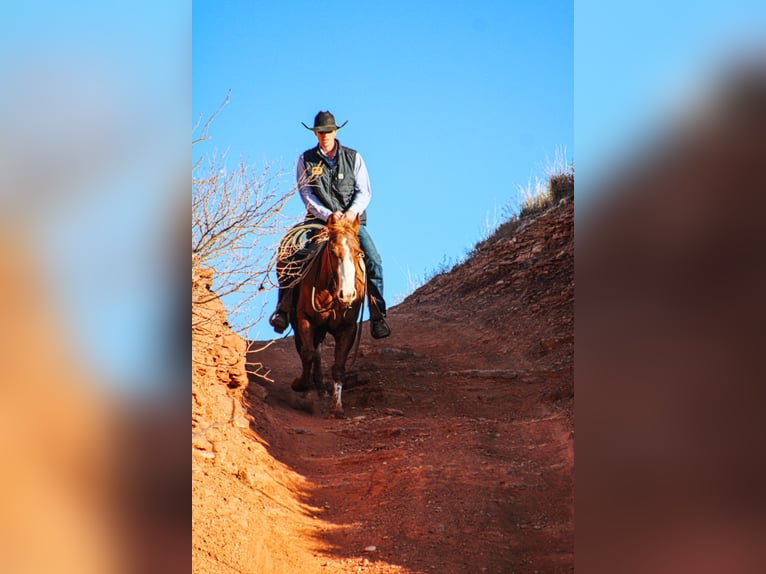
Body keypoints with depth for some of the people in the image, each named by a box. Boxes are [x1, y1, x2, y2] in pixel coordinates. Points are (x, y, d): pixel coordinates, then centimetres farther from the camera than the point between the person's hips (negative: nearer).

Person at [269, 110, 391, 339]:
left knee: (373, 260, -21)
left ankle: (378, 316, -15)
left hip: (353, 219, 0)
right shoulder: (306, 160, 5)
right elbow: (306, 194, -1)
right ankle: (284, 308, -11)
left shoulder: (353, 157, 8)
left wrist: (353, 211, -16)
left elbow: (365, 191, 4)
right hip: (318, 219, 0)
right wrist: (329, 215, -16)